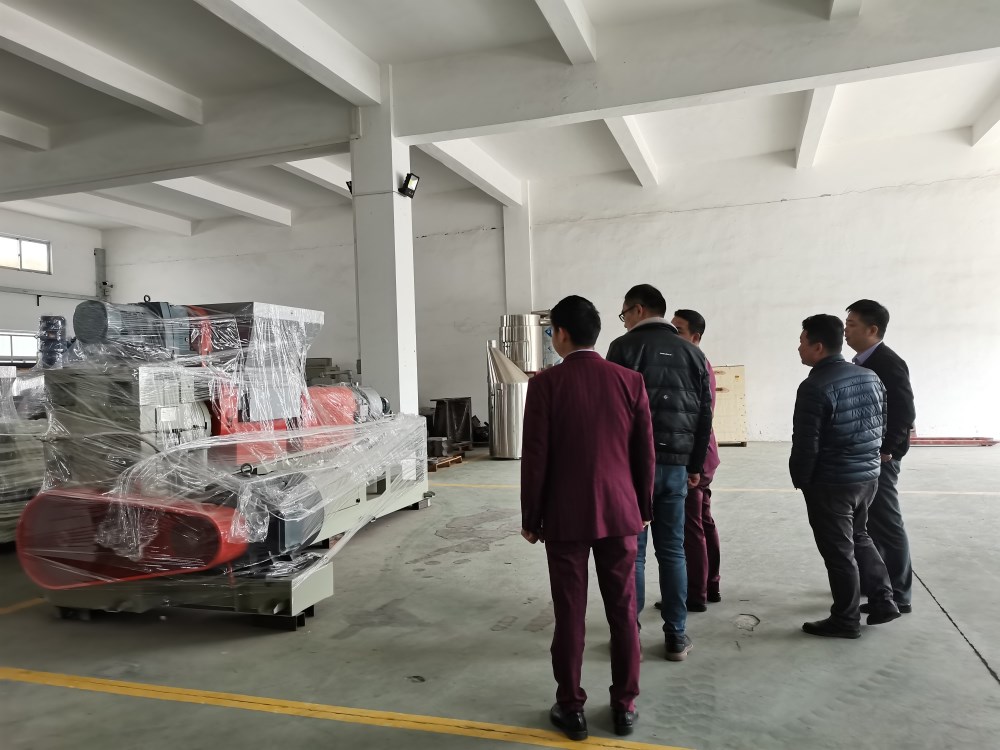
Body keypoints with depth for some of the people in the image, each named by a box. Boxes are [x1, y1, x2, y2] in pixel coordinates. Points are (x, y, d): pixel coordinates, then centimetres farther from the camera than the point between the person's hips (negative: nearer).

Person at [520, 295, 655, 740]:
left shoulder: (545, 384, -10)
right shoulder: (630, 381, -1)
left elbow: (535, 457, -9)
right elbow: (645, 453, 3)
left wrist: (530, 518, 1)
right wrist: (643, 508, 15)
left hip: (566, 516, -2)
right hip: (619, 512, 3)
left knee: (570, 615, 8)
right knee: (623, 613, 13)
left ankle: (571, 708, 20)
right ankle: (624, 705, 24)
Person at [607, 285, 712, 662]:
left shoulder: (624, 347, -5)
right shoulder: (692, 352, 10)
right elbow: (705, 414, 10)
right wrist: (695, 465, 17)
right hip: (675, 464, 4)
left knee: (631, 551, 4)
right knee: (672, 550, 10)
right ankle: (676, 636, 15)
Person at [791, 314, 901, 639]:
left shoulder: (815, 387, -20)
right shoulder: (870, 377, 6)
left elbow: (806, 443, -19)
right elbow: (881, 426, 14)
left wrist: (800, 479, -5)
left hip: (830, 483, -8)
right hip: (869, 475, 8)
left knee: (839, 551, 4)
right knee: (858, 537, 25)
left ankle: (846, 620, 16)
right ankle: (883, 601, 29)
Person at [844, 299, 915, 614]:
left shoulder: (889, 363, -17)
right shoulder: (863, 362, 12)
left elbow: (905, 413, -23)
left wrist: (883, 450, -20)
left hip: (878, 458, -9)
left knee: (887, 525, -1)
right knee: (870, 523, 19)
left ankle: (898, 596, 10)